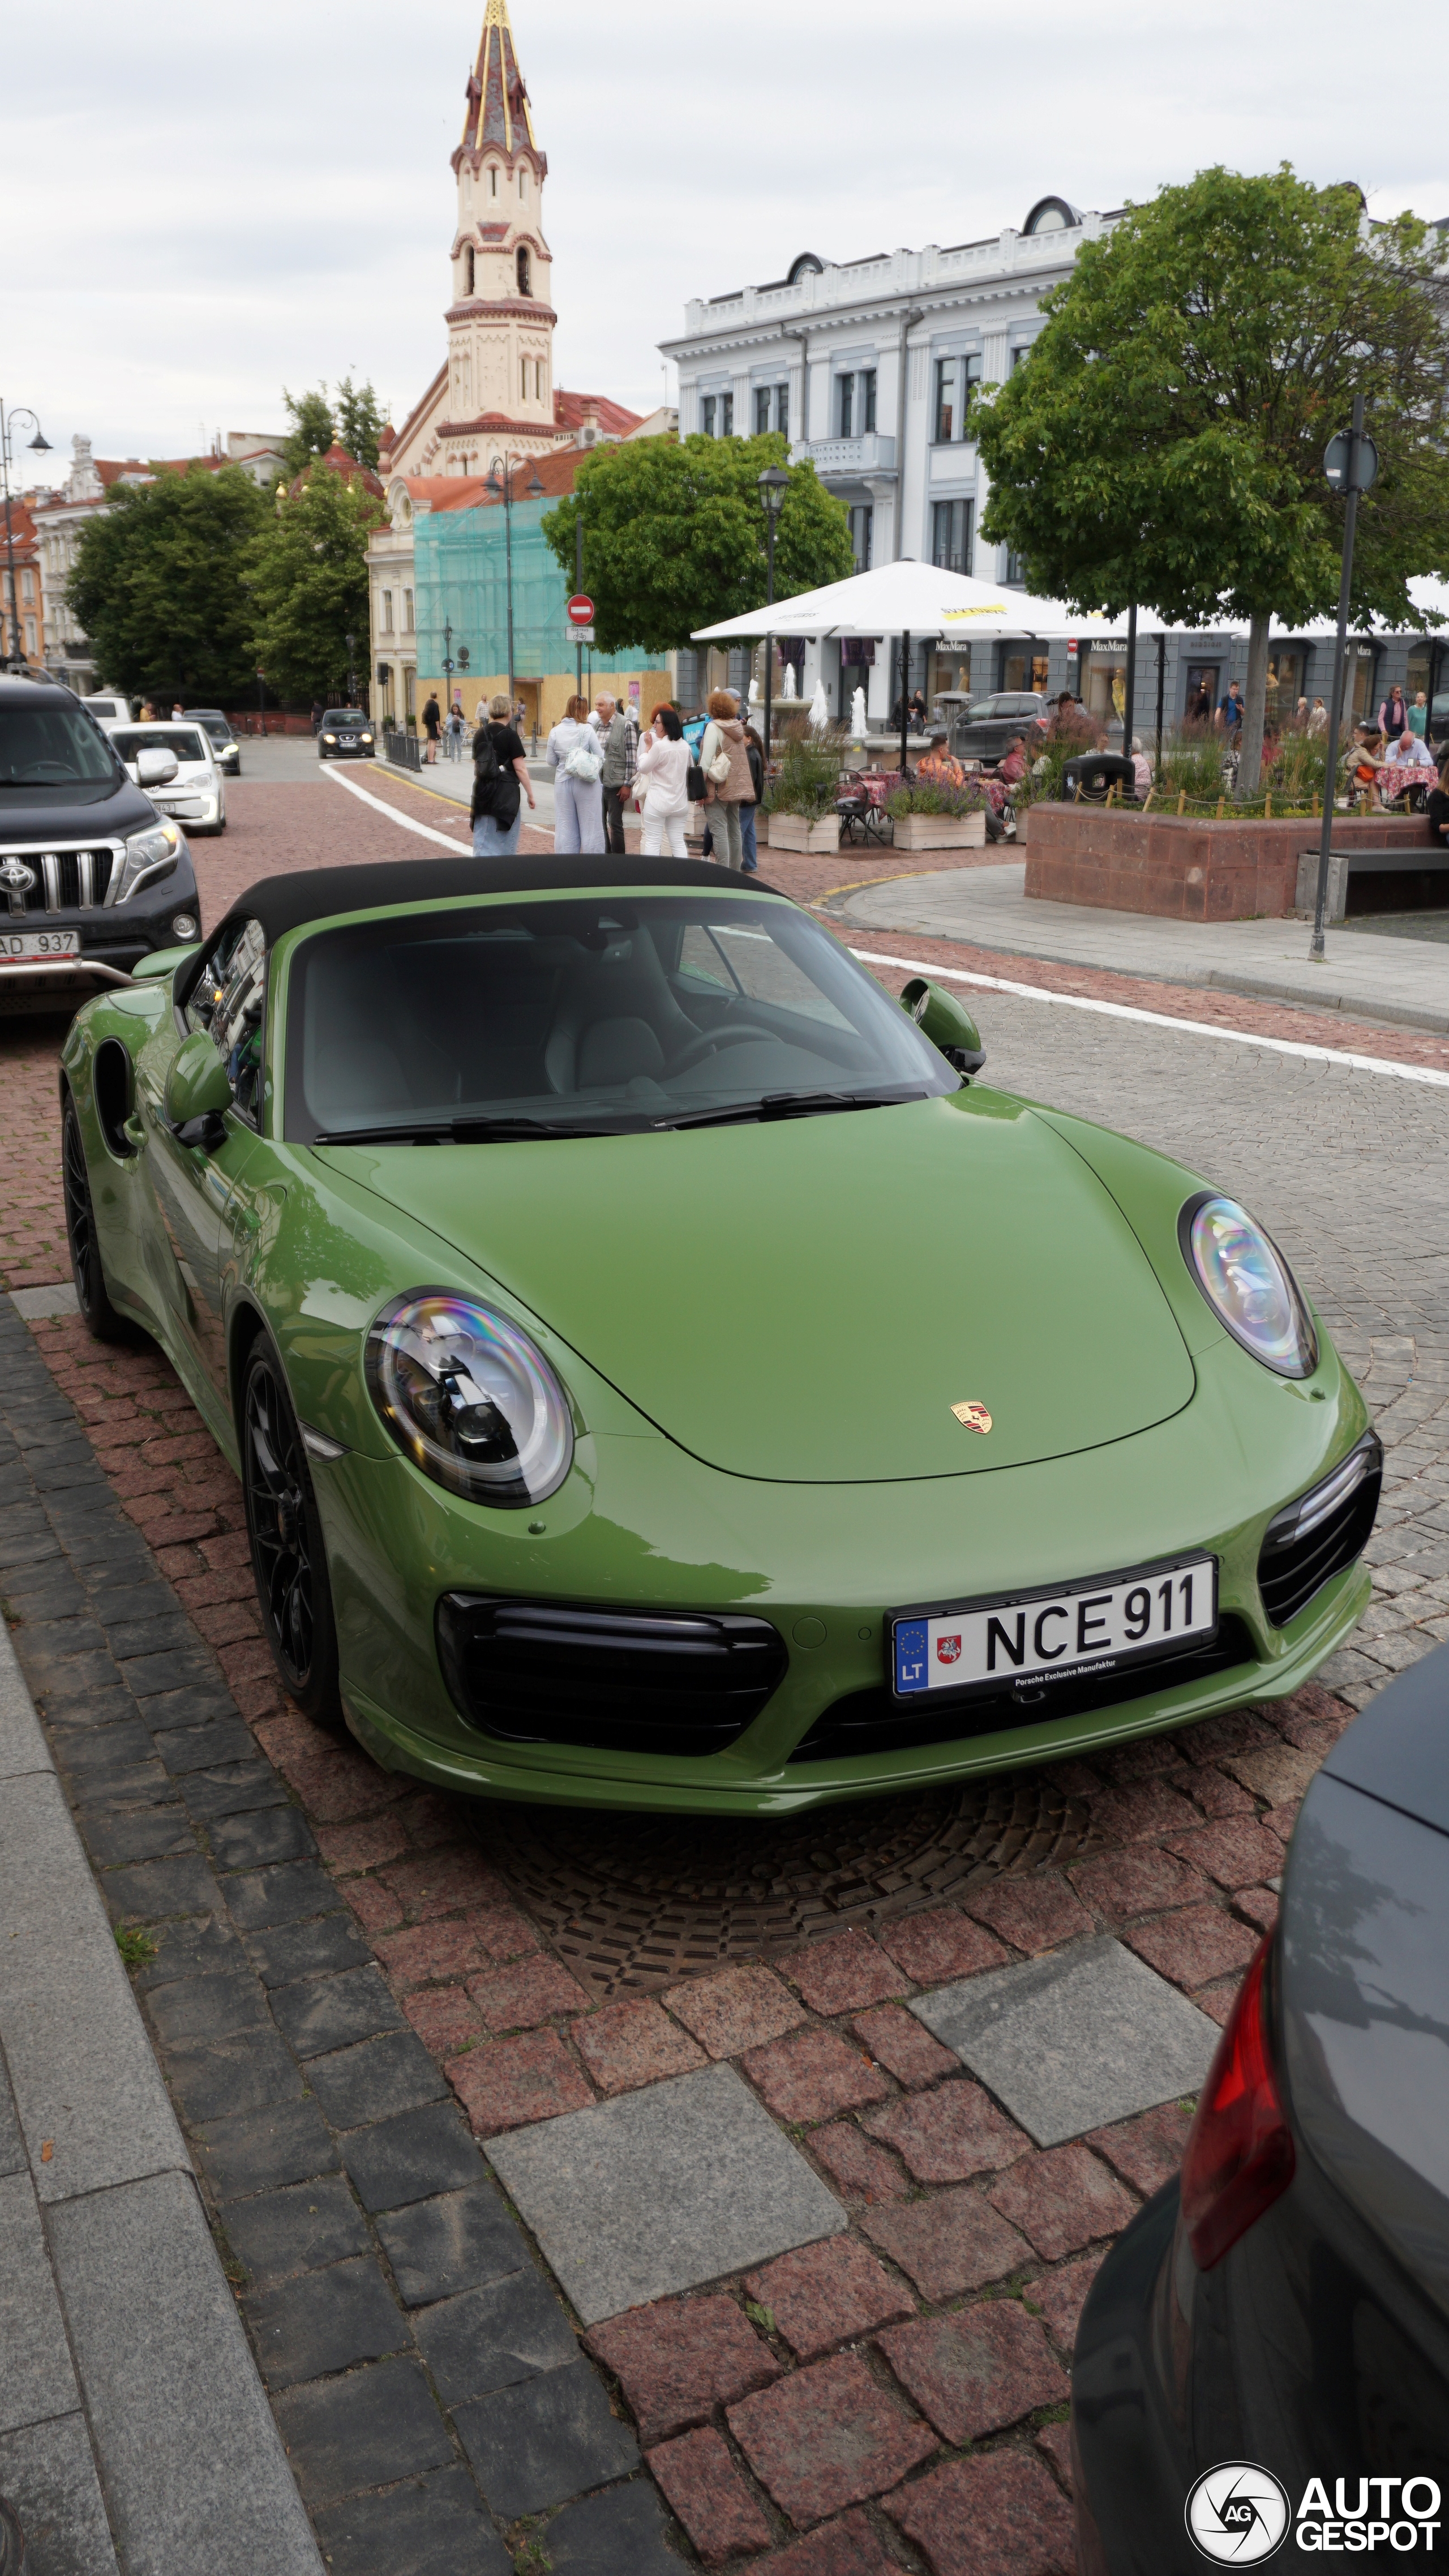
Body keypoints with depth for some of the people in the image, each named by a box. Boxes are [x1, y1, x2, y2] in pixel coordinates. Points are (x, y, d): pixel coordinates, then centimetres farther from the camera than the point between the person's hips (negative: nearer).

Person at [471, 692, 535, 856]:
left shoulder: (480, 734, 8)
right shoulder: (509, 734, -8)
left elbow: (476, 765, 16)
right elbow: (520, 769, -10)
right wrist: (531, 795, -2)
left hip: (482, 792, 5)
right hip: (506, 793, -5)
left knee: (483, 841, 7)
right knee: (505, 844, 3)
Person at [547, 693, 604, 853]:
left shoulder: (555, 732, -1)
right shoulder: (587, 729, -10)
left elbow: (551, 762, 4)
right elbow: (600, 757, -8)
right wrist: (593, 771, 10)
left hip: (562, 783, 3)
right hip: (586, 785, -3)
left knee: (565, 827, 9)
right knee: (590, 826, 5)